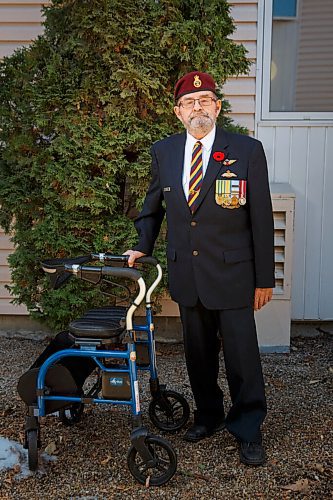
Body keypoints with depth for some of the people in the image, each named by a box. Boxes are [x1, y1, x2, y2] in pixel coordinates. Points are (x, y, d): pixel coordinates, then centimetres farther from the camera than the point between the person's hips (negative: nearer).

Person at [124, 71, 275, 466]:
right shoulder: (163, 152, 5)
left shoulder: (247, 150, -6)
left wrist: (264, 279, -5)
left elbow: (261, 218, -5)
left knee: (241, 354, 3)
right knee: (198, 352, 16)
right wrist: (142, 245, 7)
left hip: (231, 274, -3)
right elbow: (153, 206, 19)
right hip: (186, 274, 4)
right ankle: (208, 415, 37)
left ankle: (248, 431, 22)